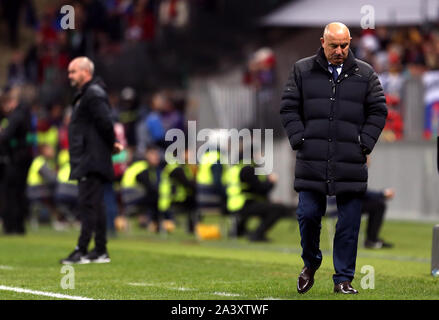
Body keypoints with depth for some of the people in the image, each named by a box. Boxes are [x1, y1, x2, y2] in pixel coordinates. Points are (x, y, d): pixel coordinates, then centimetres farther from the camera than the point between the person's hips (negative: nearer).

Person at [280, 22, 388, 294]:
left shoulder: (365, 74, 8)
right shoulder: (303, 70, 8)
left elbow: (378, 111, 9)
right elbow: (289, 108, 8)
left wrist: (364, 144, -1)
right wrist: (300, 140, -2)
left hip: (351, 163, 0)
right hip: (312, 160, 0)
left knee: (349, 223, 1)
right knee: (308, 214, -1)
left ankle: (344, 279, 10)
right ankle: (311, 263, 25)